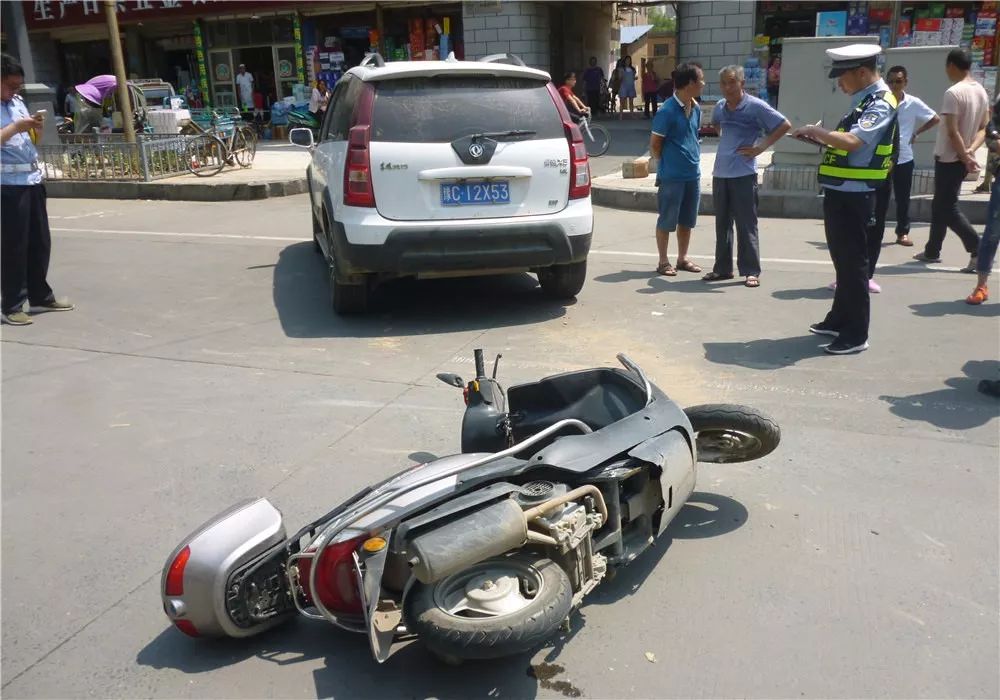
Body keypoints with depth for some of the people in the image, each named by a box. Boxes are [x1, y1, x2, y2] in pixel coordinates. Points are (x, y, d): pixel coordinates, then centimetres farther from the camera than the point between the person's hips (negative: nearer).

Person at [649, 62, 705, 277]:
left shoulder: (696, 108, 8)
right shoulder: (667, 111, -15)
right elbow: (654, 144, -9)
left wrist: (694, 161, 13)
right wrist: (666, 166, 0)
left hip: (693, 175, 7)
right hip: (672, 177, -7)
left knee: (687, 220, 14)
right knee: (667, 221, 3)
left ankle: (682, 258, 25)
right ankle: (663, 261, 13)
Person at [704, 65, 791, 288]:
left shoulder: (755, 106, -8)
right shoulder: (719, 107, 10)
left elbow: (785, 125, -8)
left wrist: (761, 147, -9)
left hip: (743, 174, -6)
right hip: (720, 173, 6)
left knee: (746, 226, -2)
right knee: (722, 224, 12)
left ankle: (751, 271, 5)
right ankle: (722, 268, 21)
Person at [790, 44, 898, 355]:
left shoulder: (880, 104, -15)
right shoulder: (863, 101, 15)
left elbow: (853, 141, -29)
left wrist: (818, 131, -17)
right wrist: (822, 139, 3)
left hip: (853, 196, -10)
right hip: (840, 192, 10)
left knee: (853, 262, -3)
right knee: (842, 259, 18)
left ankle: (856, 334, 5)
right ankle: (839, 319, 32)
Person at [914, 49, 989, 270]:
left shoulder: (953, 93, -18)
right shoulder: (981, 92, 9)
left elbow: (952, 132, -23)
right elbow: (983, 128, 8)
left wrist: (964, 157, -15)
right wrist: (971, 151, -5)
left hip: (950, 158, -9)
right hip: (963, 158, 9)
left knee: (948, 209, -4)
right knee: (940, 204, 18)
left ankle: (979, 250, -12)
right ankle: (932, 251, 26)